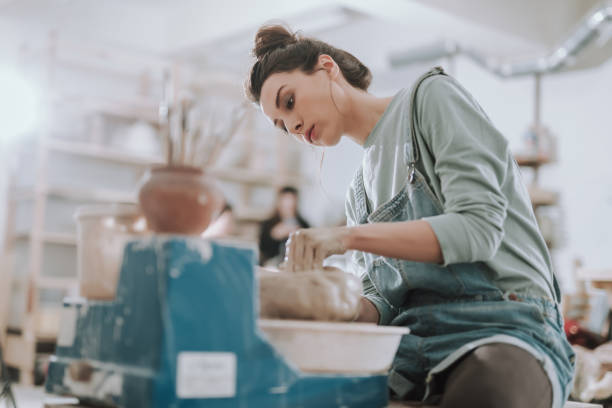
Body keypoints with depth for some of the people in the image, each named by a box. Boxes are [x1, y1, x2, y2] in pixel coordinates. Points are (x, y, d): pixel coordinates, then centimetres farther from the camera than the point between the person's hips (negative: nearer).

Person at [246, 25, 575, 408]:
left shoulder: (432, 96, 3)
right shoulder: (360, 190, 22)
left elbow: (478, 226, -11)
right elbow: (383, 298, 16)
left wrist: (347, 236, -18)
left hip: (504, 325, -6)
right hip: (412, 344, 6)